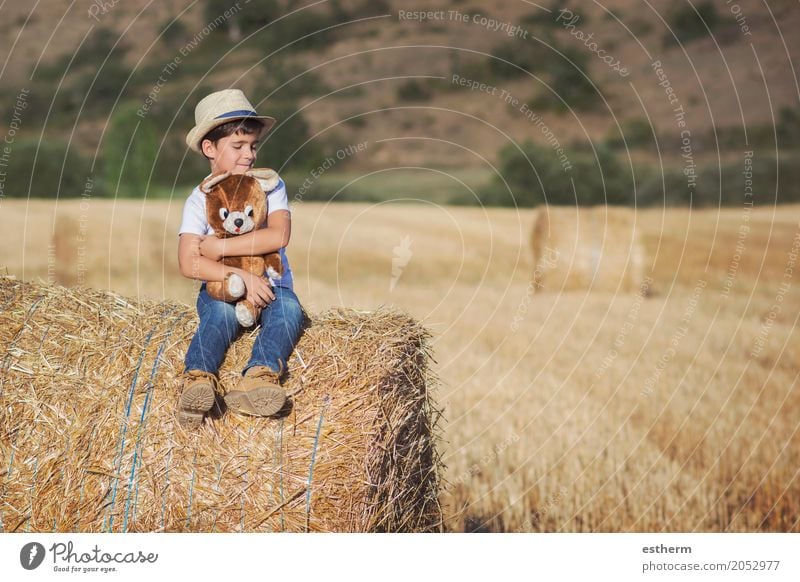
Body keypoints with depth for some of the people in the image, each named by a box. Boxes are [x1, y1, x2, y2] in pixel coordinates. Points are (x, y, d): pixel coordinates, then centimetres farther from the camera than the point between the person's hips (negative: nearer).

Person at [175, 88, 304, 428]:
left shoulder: (270, 185, 2)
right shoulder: (199, 200, -1)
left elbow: (278, 236, -17)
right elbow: (189, 263, -14)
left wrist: (218, 246, -17)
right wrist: (241, 277, -25)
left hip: (271, 285, 1)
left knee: (289, 309, -32)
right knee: (221, 313, -35)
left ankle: (258, 379, -55)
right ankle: (197, 381, -52)